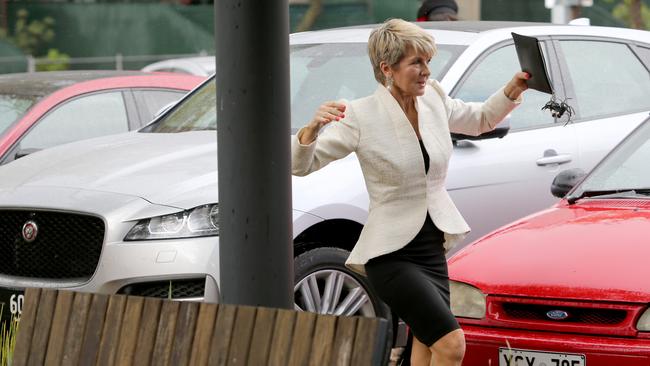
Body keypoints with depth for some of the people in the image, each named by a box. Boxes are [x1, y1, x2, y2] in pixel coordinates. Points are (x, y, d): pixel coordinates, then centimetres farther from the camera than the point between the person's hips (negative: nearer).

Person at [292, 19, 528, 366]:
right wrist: (313, 128, -35)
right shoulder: (362, 116, -15)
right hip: (392, 255, -7)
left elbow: (481, 120, 22)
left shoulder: (434, 100, 2)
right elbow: (300, 165, -15)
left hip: (433, 249, 7)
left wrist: (512, 90, 3)